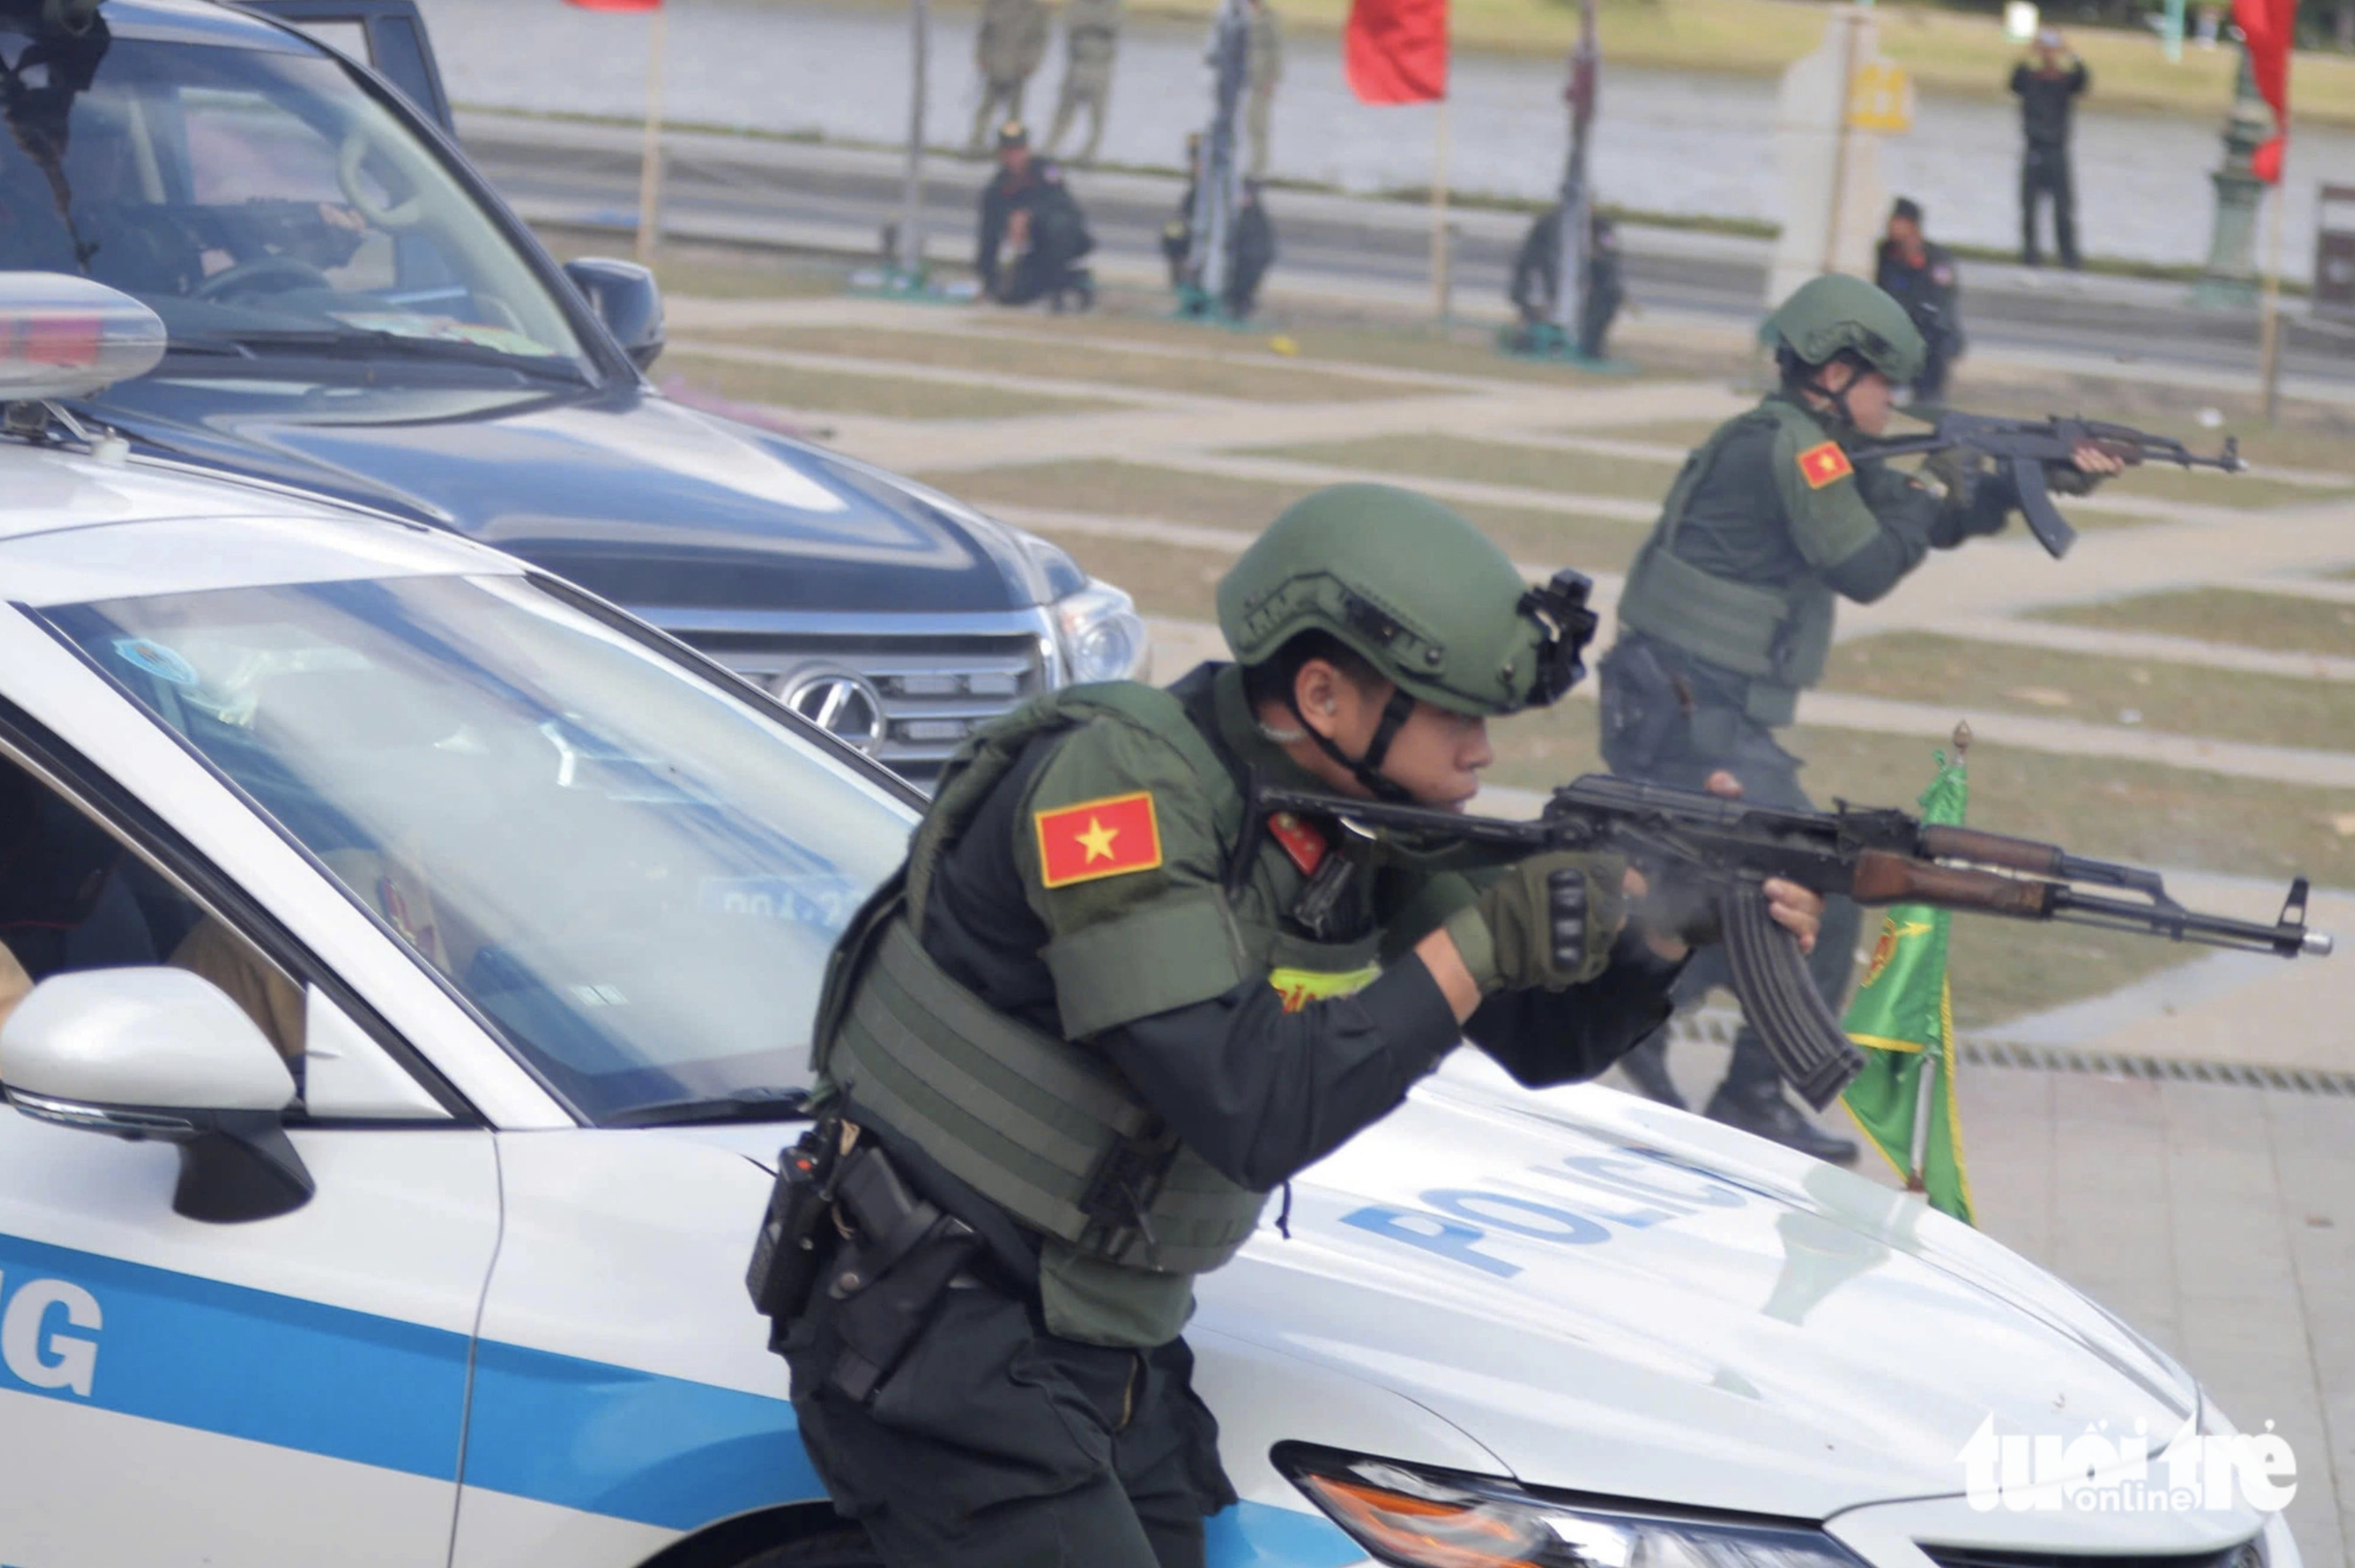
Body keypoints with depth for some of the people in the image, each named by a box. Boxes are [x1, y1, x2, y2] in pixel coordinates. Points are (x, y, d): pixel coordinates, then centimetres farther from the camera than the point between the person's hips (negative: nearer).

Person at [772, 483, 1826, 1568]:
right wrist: (1482, 945, -24)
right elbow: (1252, 1116, -28)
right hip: (946, 1348, -8)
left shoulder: (1365, 843, 4)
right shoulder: (1125, 781, -22)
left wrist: (1670, 940, -8)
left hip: (1113, 1359, 9)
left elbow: (1544, 1039, 12)